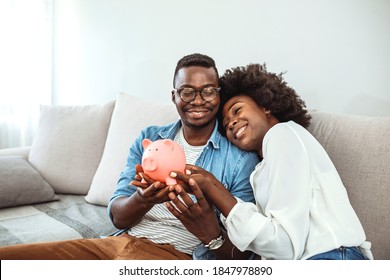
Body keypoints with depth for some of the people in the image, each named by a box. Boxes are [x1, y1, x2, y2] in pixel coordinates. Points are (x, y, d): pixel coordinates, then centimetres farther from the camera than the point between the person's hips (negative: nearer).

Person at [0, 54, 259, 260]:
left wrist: (212, 234, -26)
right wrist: (143, 199, -19)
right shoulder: (149, 139, 10)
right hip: (121, 241, 5)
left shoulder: (241, 158, -2)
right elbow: (118, 216, 4)